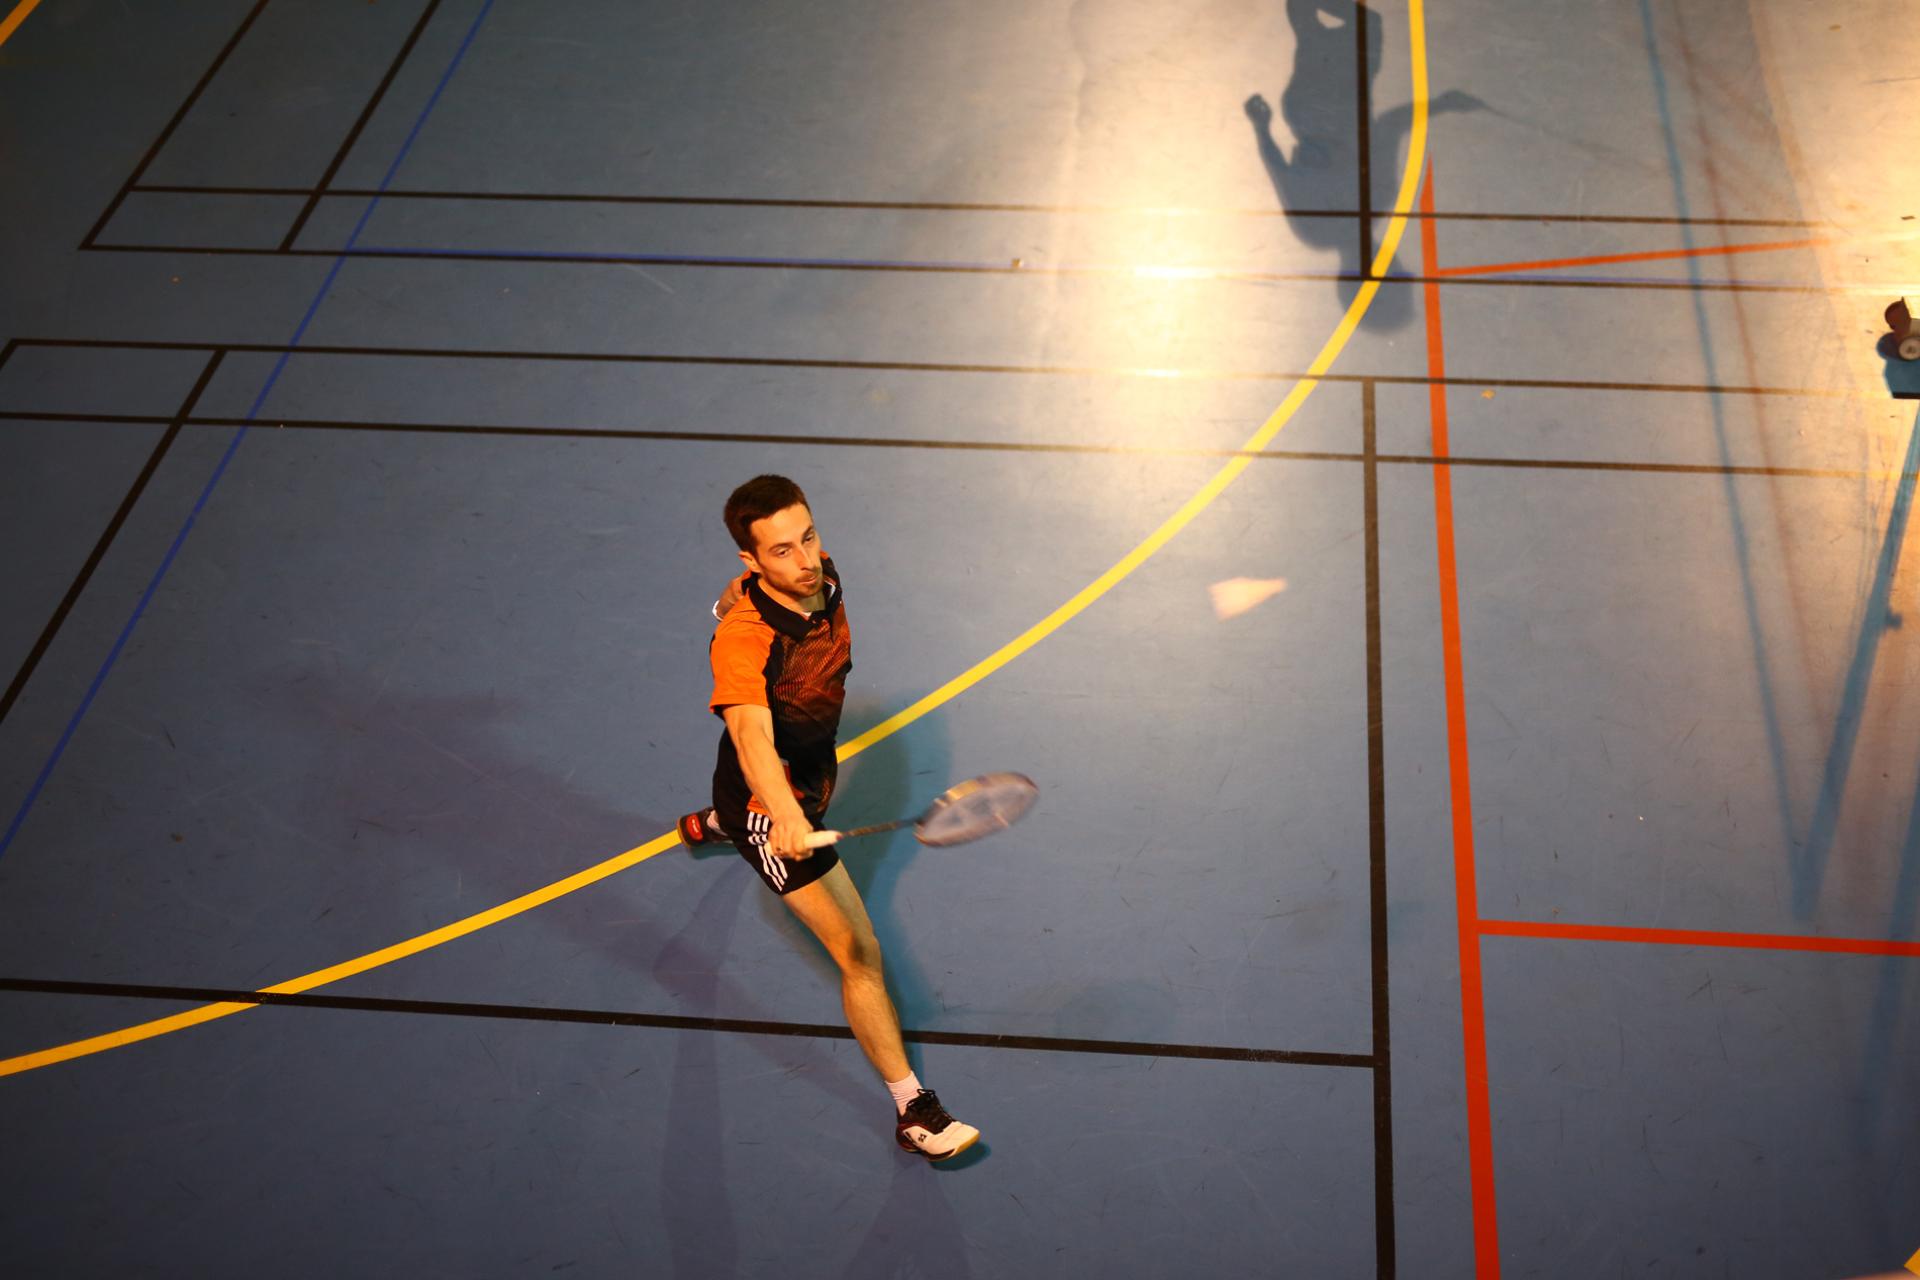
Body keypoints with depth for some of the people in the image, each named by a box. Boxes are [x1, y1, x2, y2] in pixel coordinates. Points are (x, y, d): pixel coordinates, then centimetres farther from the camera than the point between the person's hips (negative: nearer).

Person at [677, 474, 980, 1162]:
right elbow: (750, 733, -57)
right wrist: (784, 814, -74)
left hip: (812, 774, 8)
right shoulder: (743, 638, -40)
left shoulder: (820, 573, -17)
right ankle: (914, 1111, 1)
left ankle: (708, 824, 80)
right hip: (772, 799, -8)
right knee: (860, 953, -11)